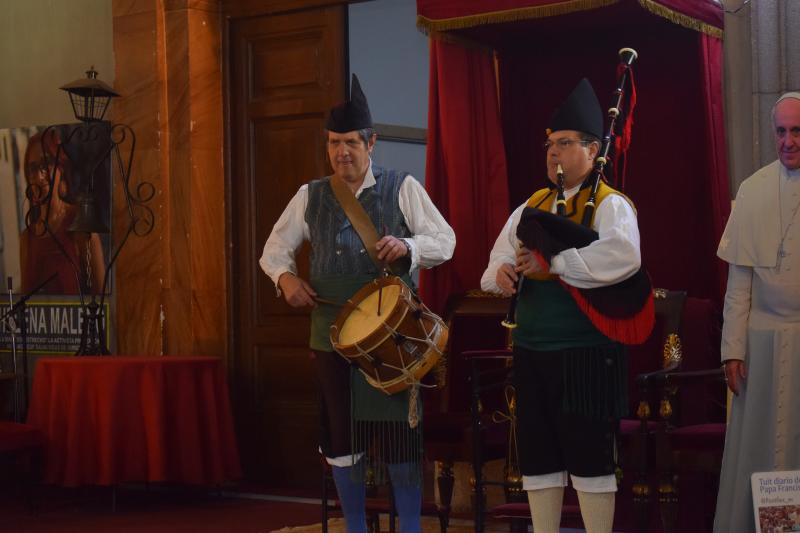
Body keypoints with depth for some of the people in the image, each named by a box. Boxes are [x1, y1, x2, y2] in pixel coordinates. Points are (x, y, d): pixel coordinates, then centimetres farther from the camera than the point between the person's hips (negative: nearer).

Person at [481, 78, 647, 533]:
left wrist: (550, 264, -24)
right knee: (538, 455, 11)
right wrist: (501, 272, -11)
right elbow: (496, 266, 14)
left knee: (589, 455, -1)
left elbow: (623, 257, -26)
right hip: (532, 351, 7)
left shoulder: (610, 205, -6)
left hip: (586, 354, -7)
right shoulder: (530, 208, 15)